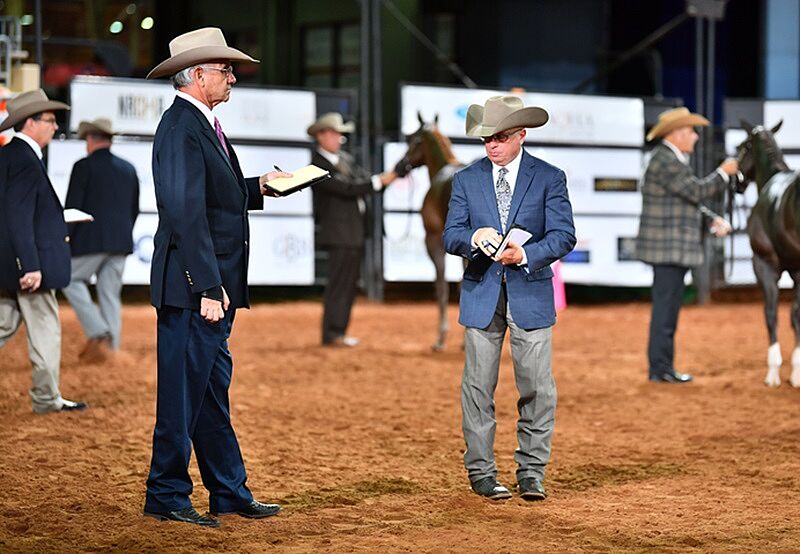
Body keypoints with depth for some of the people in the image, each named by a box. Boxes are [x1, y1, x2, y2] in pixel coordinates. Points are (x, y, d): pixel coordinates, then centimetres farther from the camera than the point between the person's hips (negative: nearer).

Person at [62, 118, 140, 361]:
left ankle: (98, 335, -6)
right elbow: (134, 210, 16)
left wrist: (65, 240, -3)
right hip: (120, 243, 6)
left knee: (72, 281, 7)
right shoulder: (128, 169, 12)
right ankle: (111, 346, 7)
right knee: (110, 293, 9)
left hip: (90, 240, -6)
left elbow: (72, 206, -9)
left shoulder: (84, 166, -6)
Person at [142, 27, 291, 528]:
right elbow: (186, 213, -22)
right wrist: (207, 288, -24)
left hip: (213, 286, 10)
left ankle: (231, 494, 22)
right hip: (192, 286, -10)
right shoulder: (181, 129, -16)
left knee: (213, 391, 15)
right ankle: (167, 498, 7)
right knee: (183, 391, -2)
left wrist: (256, 188, 11)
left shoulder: (203, 125, 16)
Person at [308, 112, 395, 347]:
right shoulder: (318, 167, -14)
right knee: (338, 283, -7)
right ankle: (331, 334, -3)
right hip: (339, 233, -9)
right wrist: (379, 181, -21)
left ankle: (339, 331, 18)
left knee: (348, 284, 12)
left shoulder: (344, 158, 13)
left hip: (355, 232, 9)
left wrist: (388, 178, -7)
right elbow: (347, 188, -22)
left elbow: (364, 180, 11)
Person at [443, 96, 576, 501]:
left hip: (530, 295, -1)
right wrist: (474, 237, -20)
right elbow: (451, 236, 3)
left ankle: (531, 472, 9)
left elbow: (563, 235, -5)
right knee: (478, 386, 2)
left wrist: (525, 254, -23)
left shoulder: (549, 178, 1)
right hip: (481, 295, 1)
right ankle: (481, 471, 11)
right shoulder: (466, 179, 7)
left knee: (537, 387, 0)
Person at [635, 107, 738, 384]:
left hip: (675, 248, 11)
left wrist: (714, 220, 10)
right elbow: (697, 191, -20)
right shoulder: (664, 161, -16)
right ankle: (660, 368, -4)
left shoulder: (675, 160, 18)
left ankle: (662, 366, 17)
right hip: (667, 247, -11)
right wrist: (723, 173, -6)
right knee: (666, 306, -7)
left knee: (668, 307, 12)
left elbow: (691, 202, 23)